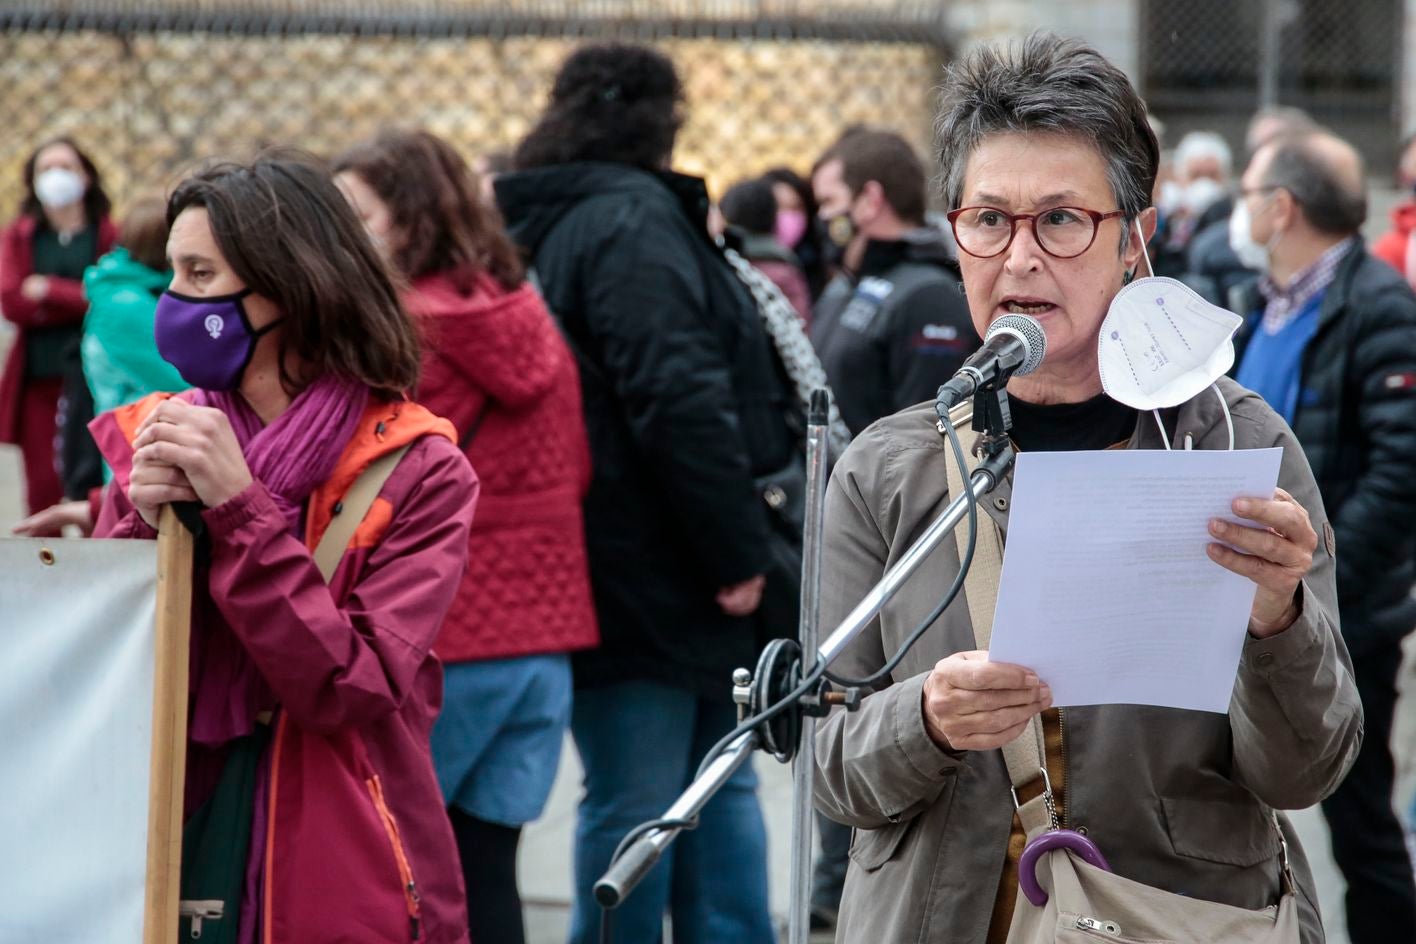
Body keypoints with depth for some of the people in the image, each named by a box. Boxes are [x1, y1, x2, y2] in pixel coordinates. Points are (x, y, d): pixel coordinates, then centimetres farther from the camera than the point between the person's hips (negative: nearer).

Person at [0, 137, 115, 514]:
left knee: (92, 482, -8)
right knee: (43, 487, 0)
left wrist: (50, 291, -7)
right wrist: (81, 299, -8)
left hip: (93, 372, -2)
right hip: (38, 375, 2)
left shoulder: (108, 235, 5)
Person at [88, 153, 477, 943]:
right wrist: (144, 524, -14)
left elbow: (356, 694, -18)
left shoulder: (418, 471, -8)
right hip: (163, 870, 3)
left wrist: (239, 509, -21)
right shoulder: (152, 442, 2)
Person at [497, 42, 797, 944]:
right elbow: (677, 394, -23)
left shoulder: (546, 224, 17)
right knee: (634, 802, -4)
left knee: (721, 784, 15)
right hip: (651, 571, -9)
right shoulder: (632, 219, -14)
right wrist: (738, 552, -18)